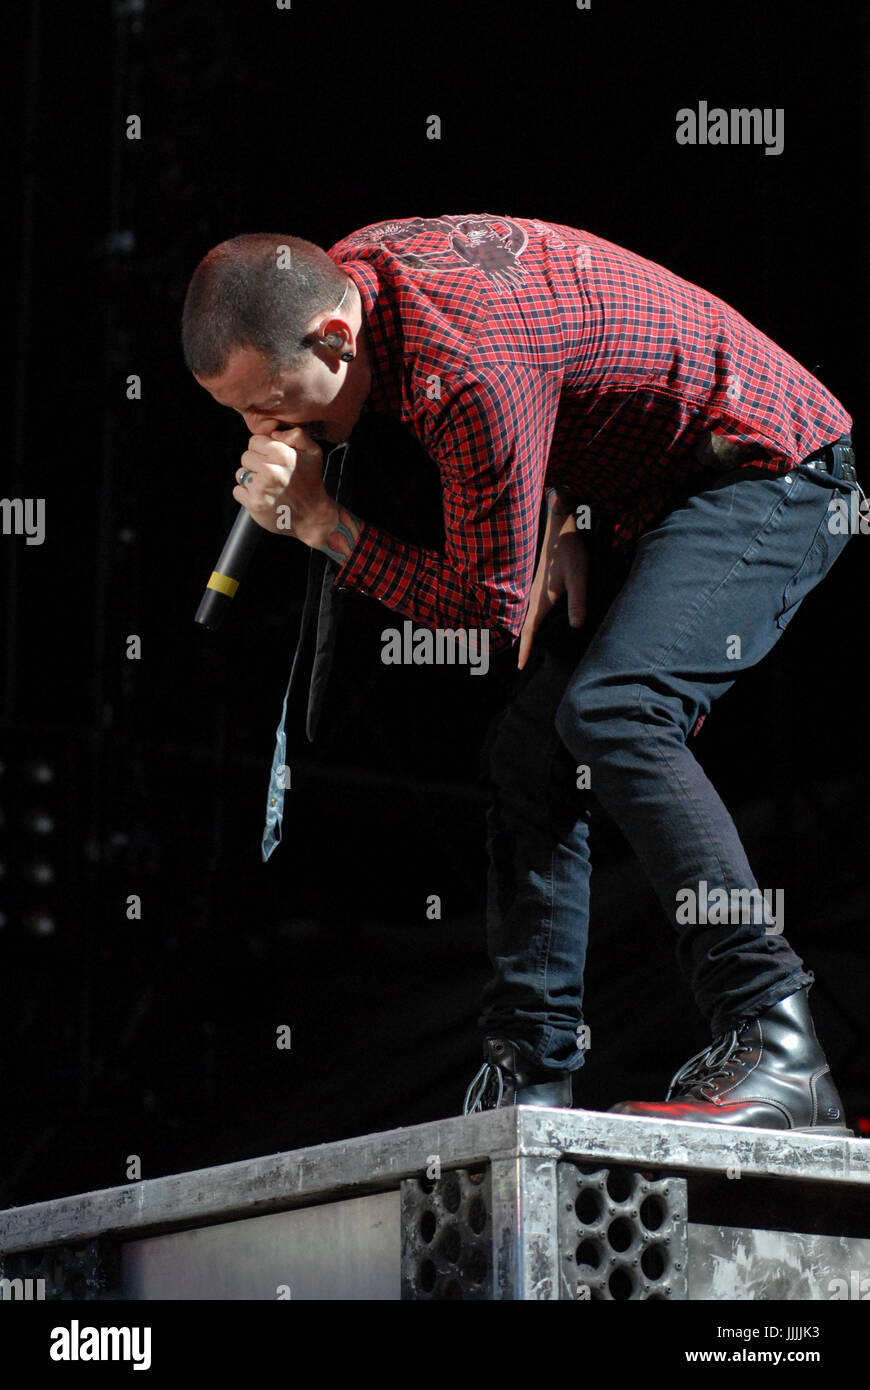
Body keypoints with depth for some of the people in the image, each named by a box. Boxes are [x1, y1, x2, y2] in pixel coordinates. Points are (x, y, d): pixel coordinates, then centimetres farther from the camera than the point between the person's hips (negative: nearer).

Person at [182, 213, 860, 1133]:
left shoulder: (471, 369, -33)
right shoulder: (345, 272, -4)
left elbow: (490, 608, -23)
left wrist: (321, 523, -20)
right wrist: (564, 523, 1)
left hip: (769, 472, -10)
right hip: (642, 491, 10)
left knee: (608, 711, -27)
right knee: (534, 745, 2)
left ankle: (776, 1049, -29)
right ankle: (528, 1076, 3)